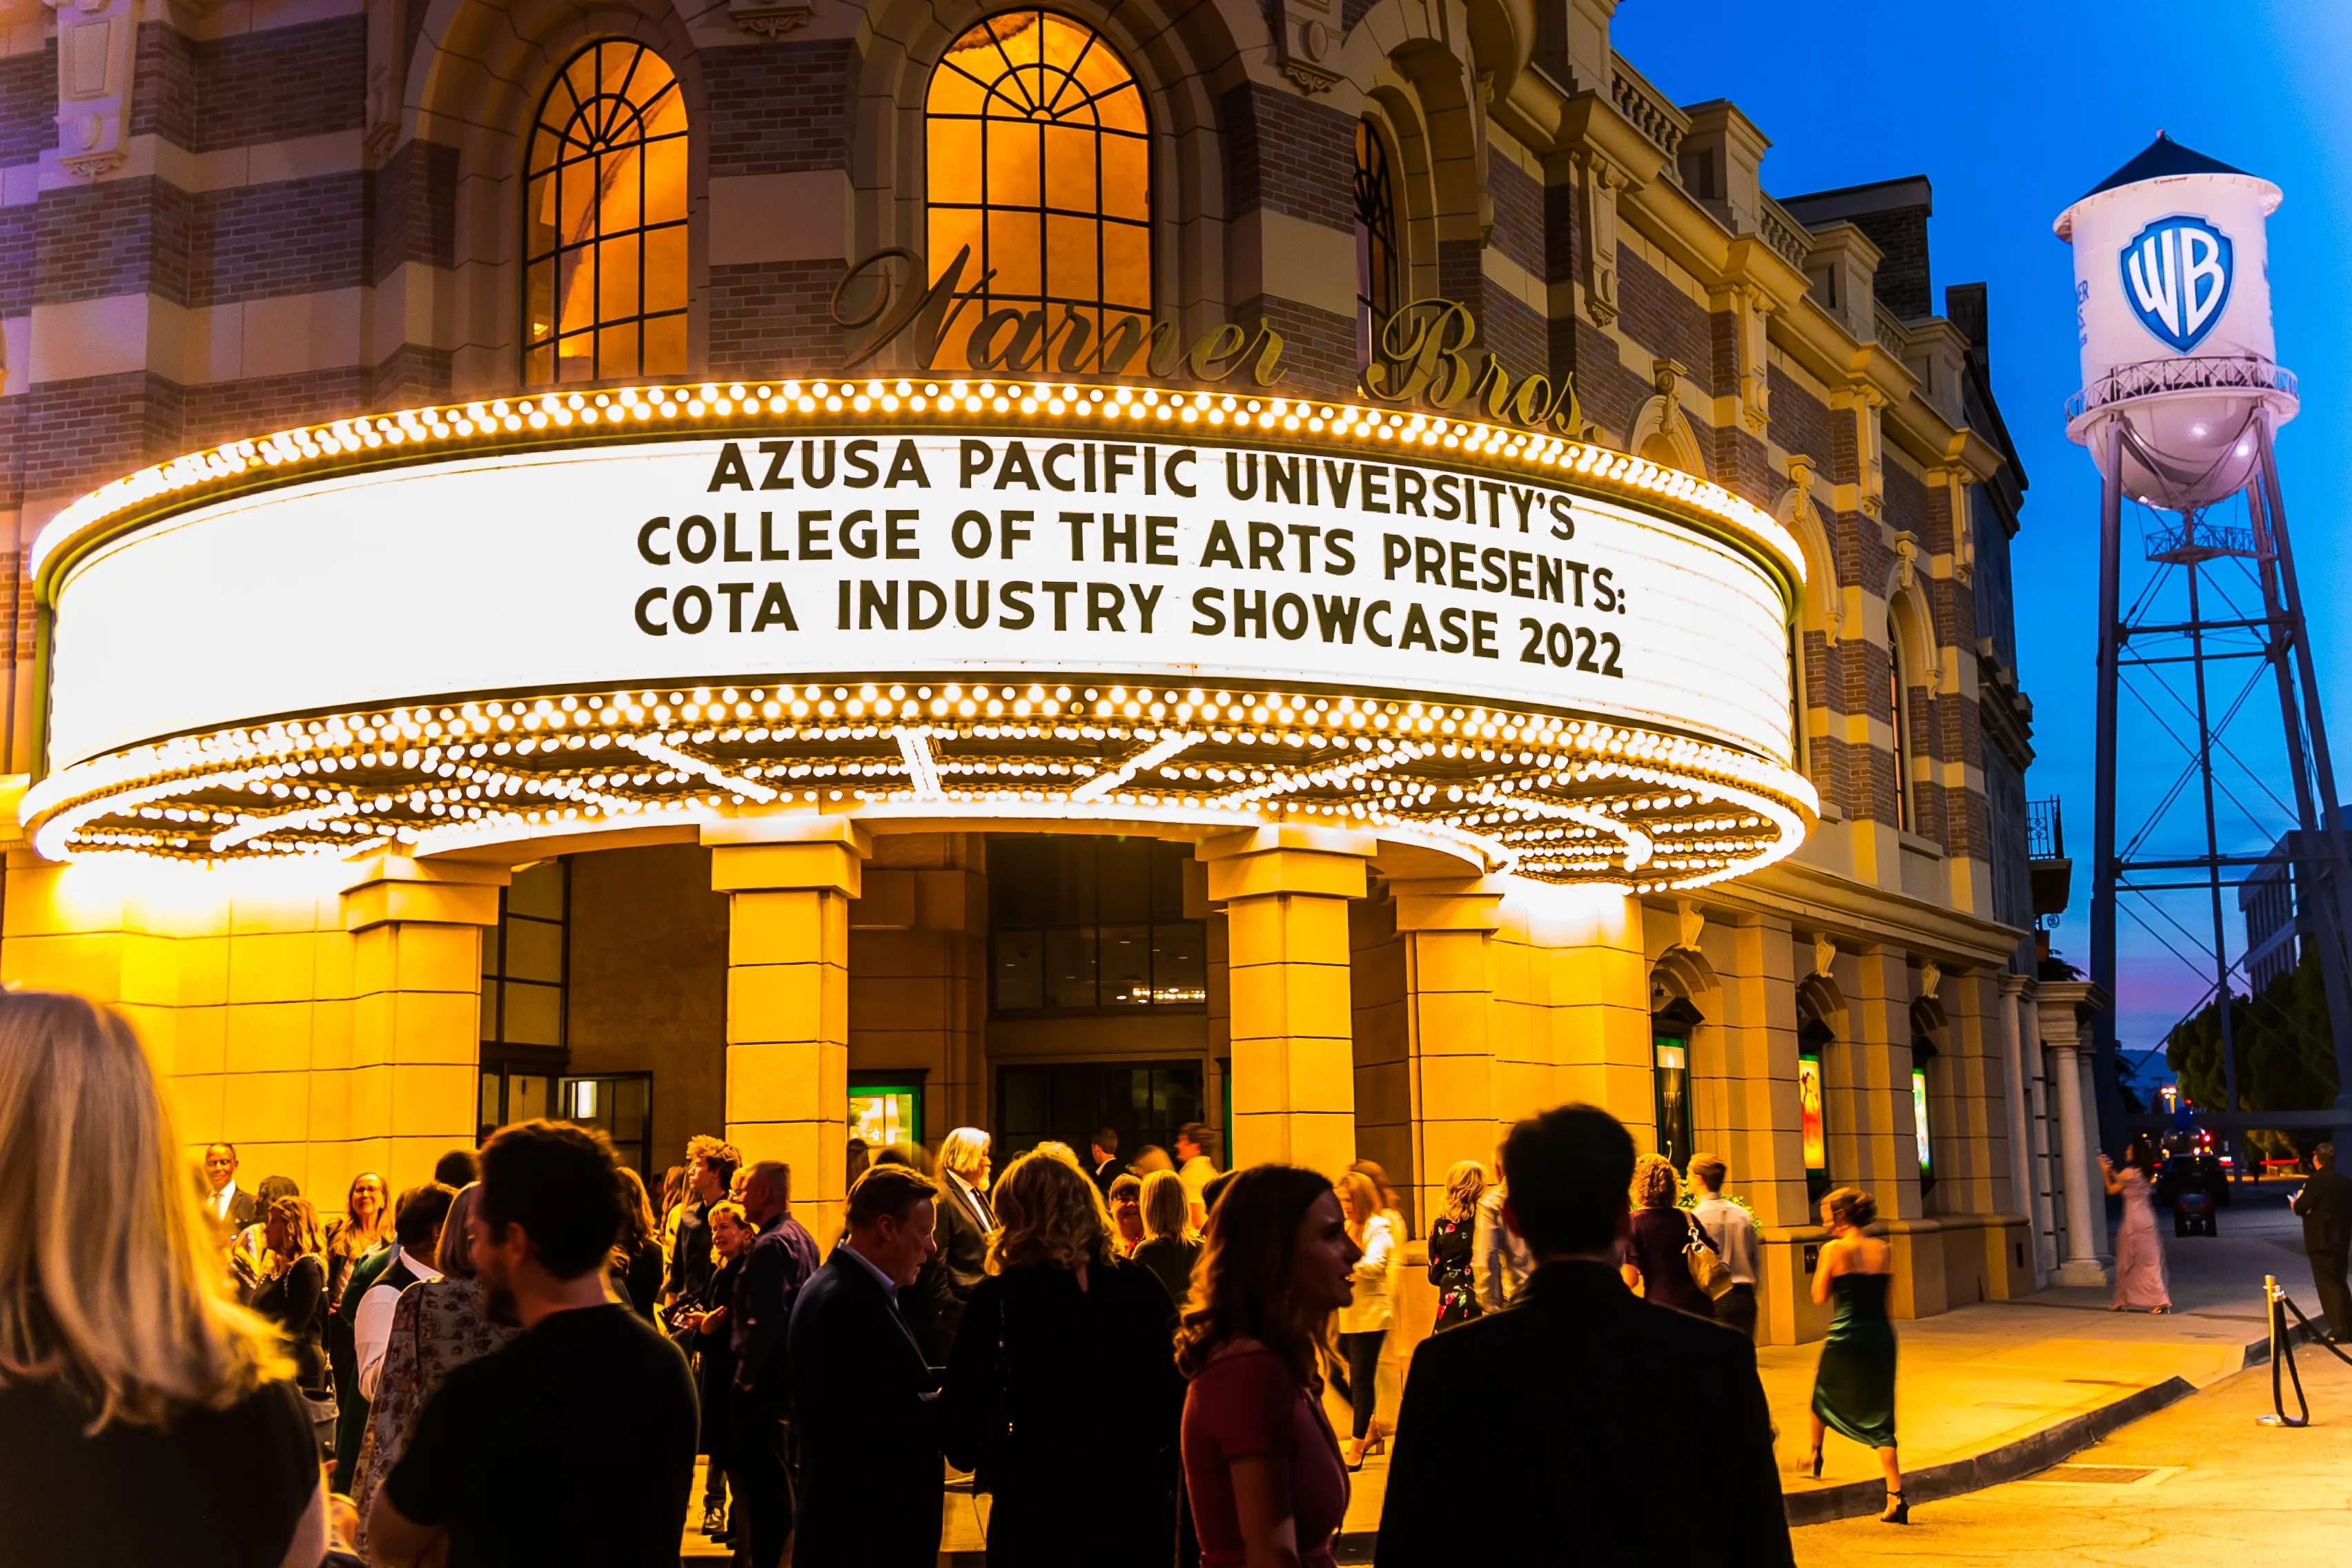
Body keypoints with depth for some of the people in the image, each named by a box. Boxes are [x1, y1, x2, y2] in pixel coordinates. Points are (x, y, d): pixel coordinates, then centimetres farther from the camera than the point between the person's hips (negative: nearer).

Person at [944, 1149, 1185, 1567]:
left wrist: (973, 1456, 12)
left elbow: (961, 1406, -8)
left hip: (1037, 1515, -2)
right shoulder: (1140, 1286, -4)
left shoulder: (998, 1297, -11)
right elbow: (1180, 1394, 2)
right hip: (1137, 1506, 2)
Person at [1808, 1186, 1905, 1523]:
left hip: (1846, 1337, -3)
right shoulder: (1885, 1251, 4)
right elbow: (1883, 1293, 12)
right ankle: (1895, 1495, -8)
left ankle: (1815, 1455, 48)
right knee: (1879, 1419, 5)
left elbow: (1819, 1296, -5)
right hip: (1881, 1335, 4)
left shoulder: (1834, 1249, -10)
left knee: (1825, 1395, 26)